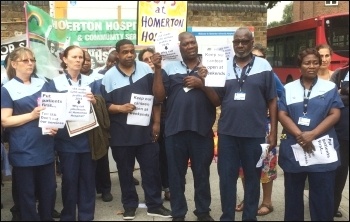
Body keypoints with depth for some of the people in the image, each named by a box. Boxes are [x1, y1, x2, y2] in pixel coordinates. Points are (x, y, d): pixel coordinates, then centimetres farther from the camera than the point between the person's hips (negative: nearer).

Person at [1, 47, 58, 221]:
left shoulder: (43, 85, 10)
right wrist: (32, 115, -19)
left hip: (45, 148, 4)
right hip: (23, 151, -4)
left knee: (49, 190, 12)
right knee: (26, 193, 7)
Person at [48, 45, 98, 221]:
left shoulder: (90, 82, 8)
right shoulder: (55, 82, 2)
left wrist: (94, 101, -13)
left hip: (87, 137, 2)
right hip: (67, 138, -2)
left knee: (88, 177, 7)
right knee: (69, 179, 4)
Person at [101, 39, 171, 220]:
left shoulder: (145, 69, 2)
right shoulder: (109, 76, -2)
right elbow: (104, 105, -2)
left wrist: (156, 122, 2)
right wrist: (120, 108, -21)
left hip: (145, 130, 1)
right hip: (121, 134, 0)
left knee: (151, 169, 6)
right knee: (125, 172, 10)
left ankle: (154, 205, 20)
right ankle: (129, 205, 26)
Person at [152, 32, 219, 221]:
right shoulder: (169, 67, 6)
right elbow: (159, 97, -1)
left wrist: (202, 84, -13)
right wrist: (157, 69, -8)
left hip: (202, 130, 0)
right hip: (175, 130, 0)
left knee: (202, 174, 11)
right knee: (176, 175, 8)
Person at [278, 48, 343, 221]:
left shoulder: (330, 87, 5)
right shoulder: (288, 88, 7)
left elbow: (335, 114, -3)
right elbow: (282, 114, -1)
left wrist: (312, 134, -16)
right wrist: (299, 135, -16)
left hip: (323, 150, -1)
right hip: (293, 150, 1)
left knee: (323, 197, 3)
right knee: (293, 195, 11)